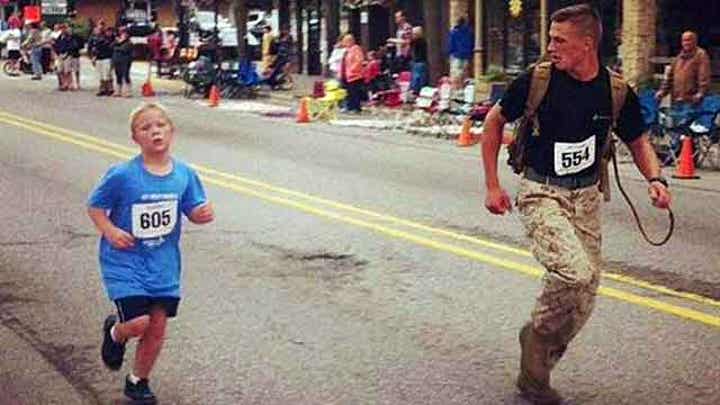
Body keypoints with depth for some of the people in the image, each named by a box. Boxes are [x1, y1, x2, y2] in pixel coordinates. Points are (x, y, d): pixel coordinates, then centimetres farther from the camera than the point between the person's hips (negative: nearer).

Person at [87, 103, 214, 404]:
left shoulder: (184, 174, -4)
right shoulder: (122, 175, -15)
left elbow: (193, 211, 4)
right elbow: (95, 206, -3)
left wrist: (203, 214, -18)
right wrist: (109, 231, -18)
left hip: (164, 264, 4)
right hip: (126, 261, -4)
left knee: (158, 327, 8)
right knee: (139, 322, -14)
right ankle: (115, 332, 24)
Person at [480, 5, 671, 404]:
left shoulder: (616, 91, -5)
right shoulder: (536, 79, -11)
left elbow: (638, 142, 11)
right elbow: (494, 121, 2)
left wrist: (656, 179, -10)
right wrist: (492, 185, -1)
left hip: (586, 197, 4)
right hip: (541, 194, -4)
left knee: (583, 300, 4)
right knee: (575, 272, -26)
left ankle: (534, 370, 24)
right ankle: (538, 335, 2)